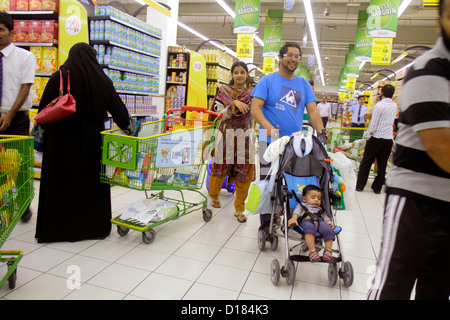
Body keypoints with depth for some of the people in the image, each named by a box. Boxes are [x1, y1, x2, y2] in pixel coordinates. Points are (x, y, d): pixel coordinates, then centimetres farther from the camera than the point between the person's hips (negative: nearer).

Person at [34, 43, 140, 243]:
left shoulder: (58, 78, -4)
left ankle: (57, 228, 20)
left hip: (62, 140, -1)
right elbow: (117, 108, 4)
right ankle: (93, 226, 22)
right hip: (91, 141, 1)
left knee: (60, 183, 10)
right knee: (91, 181, 12)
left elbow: (43, 110, -2)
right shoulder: (101, 80, -1)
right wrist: (130, 127, 19)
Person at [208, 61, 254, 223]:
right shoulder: (224, 91, 3)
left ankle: (239, 209, 18)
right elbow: (220, 115, -5)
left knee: (245, 174, 2)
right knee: (220, 168, 8)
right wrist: (234, 104, -18)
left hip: (246, 138, 1)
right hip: (227, 137, -1)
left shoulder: (253, 93, 8)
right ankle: (214, 196, 39)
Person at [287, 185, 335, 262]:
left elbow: (324, 215, 26)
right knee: (310, 228, -41)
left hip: (320, 221, 4)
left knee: (328, 230, -31)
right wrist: (294, 218, -10)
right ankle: (312, 251, -45)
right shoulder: (301, 206, 34)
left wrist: (329, 221, 1)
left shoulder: (320, 209, 43)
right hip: (306, 220, -3)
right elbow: (297, 211, 13)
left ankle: (328, 250, -27)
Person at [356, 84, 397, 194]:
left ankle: (360, 185, 8)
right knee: (382, 164, 9)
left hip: (377, 137, -5)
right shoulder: (395, 106, 7)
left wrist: (369, 134, -1)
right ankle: (377, 188, 15)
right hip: (389, 139, 5)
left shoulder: (379, 105, -12)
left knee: (366, 162, 4)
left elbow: (373, 123, -13)